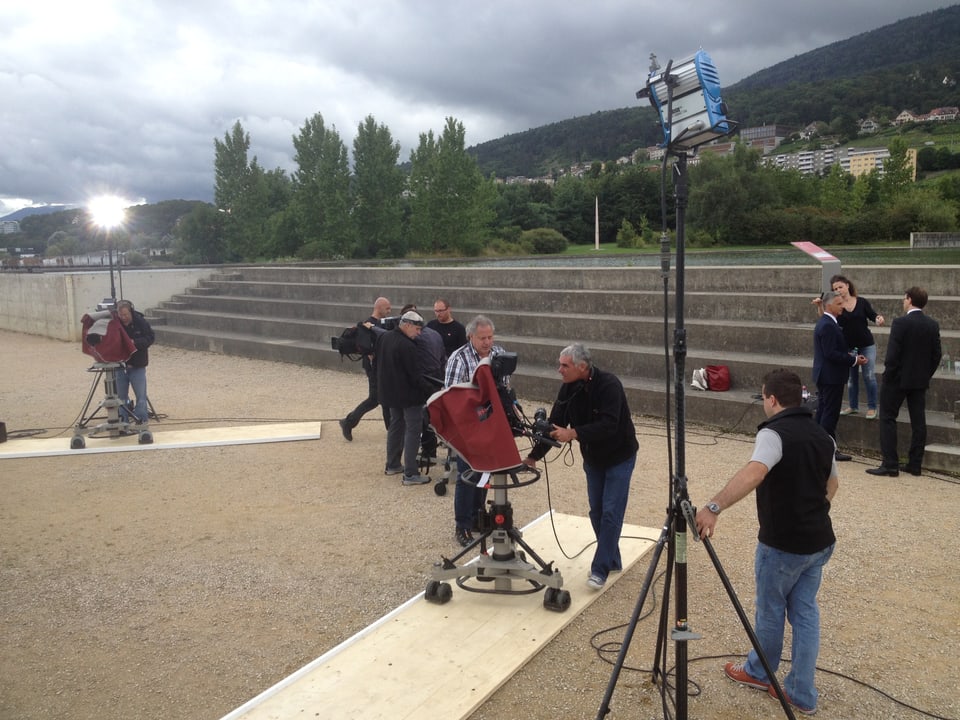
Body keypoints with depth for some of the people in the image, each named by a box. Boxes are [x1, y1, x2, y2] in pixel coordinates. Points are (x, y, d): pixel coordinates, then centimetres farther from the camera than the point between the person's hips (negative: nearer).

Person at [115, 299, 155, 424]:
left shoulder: (140, 322, -8)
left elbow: (150, 338, -10)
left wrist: (134, 342, -23)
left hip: (137, 366, -2)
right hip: (120, 364, 2)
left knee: (141, 396, 1)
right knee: (121, 396, 10)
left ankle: (141, 422, 8)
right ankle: (123, 422, 19)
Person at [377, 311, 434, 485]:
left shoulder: (385, 338, 5)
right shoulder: (406, 346, -24)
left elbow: (379, 365, 14)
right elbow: (415, 375, -23)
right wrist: (430, 389, -17)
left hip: (390, 391, 9)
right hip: (408, 394, -9)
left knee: (395, 425, 21)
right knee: (412, 431, -3)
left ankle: (392, 465, 30)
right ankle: (410, 474, -4)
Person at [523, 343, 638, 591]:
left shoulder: (609, 385, -28)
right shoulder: (569, 388, -9)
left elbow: (608, 425, -37)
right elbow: (555, 424, -8)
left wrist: (573, 433, -44)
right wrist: (534, 456, -12)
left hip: (619, 457, -6)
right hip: (592, 458, 6)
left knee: (610, 512, -7)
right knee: (596, 511, 9)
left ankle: (600, 570, 0)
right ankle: (612, 561, 25)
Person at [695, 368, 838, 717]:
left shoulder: (774, 433, -20)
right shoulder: (822, 435, 6)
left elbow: (753, 473, -39)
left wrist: (714, 507, -46)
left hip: (783, 544, -7)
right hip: (820, 541, 7)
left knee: (770, 610, 14)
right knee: (805, 613, 15)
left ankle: (759, 672, 35)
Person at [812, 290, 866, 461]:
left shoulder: (825, 323, 14)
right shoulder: (828, 326, -19)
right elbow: (831, 353, -23)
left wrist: (852, 357, 7)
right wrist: (854, 360, -16)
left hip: (824, 375, 11)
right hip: (831, 376, -10)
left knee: (823, 412, 14)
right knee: (830, 413, -4)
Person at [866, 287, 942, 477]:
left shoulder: (901, 323, -16)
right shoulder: (932, 325, 3)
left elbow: (892, 354, -18)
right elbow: (937, 354, 7)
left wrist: (888, 374, -7)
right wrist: (926, 374, 15)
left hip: (898, 378, -6)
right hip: (921, 380, 6)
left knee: (888, 419, 0)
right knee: (918, 421, 9)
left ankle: (890, 465, -3)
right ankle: (915, 464, 15)